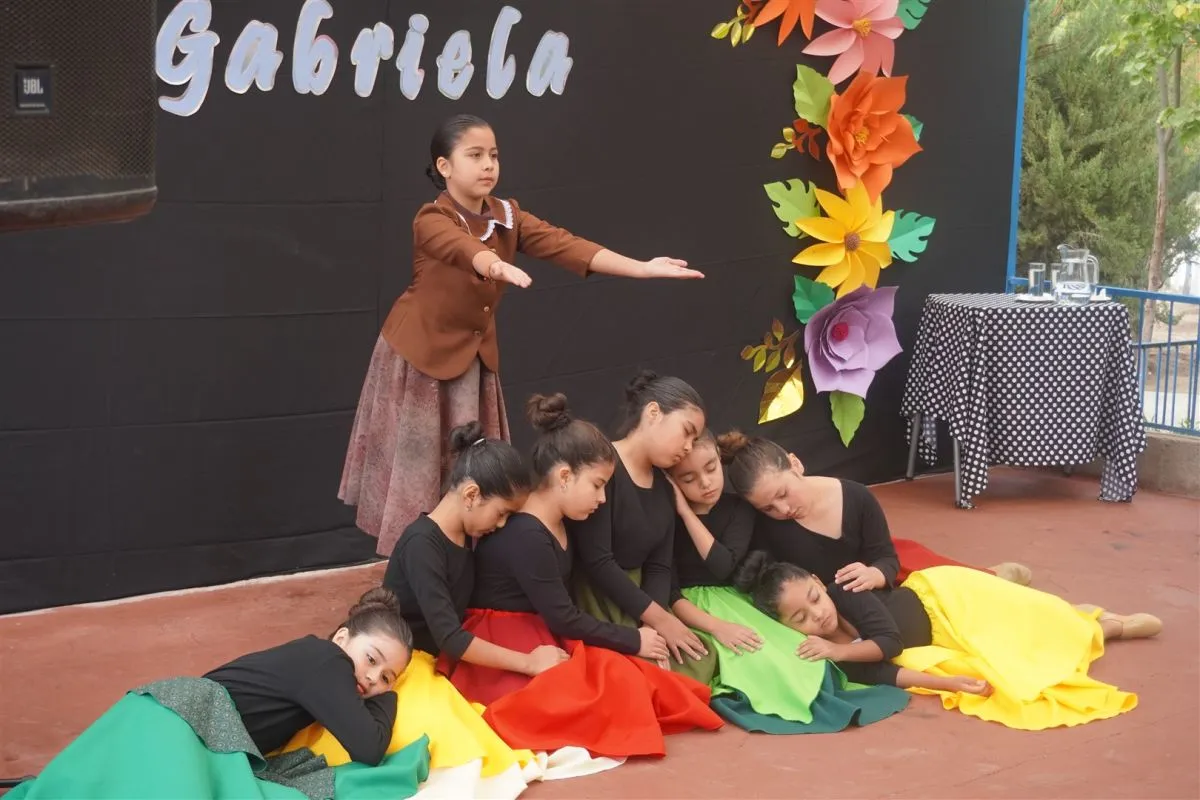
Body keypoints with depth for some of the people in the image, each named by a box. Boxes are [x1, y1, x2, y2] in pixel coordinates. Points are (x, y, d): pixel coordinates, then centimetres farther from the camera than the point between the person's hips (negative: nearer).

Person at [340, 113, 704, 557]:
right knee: (417, 461, 0)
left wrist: (642, 268, -28)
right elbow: (465, 249, -44)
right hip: (419, 353, -6)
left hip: (474, 355, 6)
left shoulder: (507, 216, -4)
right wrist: (498, 267, -68)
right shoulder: (432, 220, -21)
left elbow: (564, 245, -16)